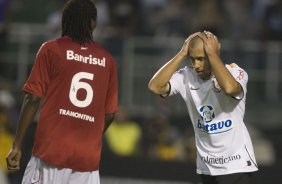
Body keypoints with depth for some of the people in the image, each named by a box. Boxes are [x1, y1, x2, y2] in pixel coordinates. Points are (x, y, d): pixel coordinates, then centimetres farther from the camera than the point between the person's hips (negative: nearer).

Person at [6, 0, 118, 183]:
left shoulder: (51, 49, 2)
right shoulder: (107, 59, 10)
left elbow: (33, 100, -4)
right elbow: (110, 113, 12)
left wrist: (17, 145, -1)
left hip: (51, 150, -3)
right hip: (88, 158, 3)